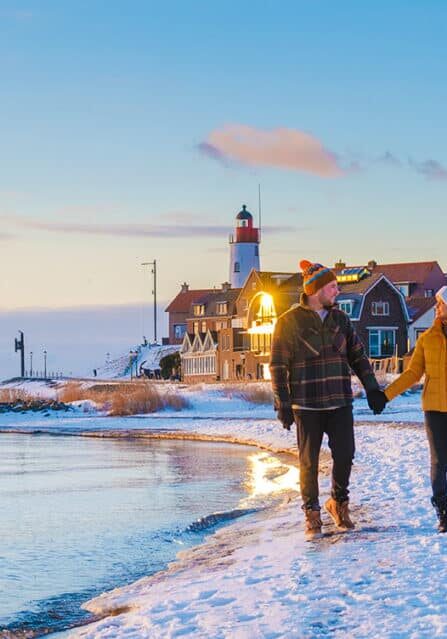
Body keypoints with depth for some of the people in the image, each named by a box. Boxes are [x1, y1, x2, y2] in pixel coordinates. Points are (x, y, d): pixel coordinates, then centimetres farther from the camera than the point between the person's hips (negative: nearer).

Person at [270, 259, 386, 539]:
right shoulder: (289, 322, -5)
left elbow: (358, 356, 14)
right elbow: (278, 366, -5)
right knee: (309, 461, 2)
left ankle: (339, 502, 25)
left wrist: (372, 389, 6)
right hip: (307, 405, -4)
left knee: (345, 455, 2)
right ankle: (312, 514, 15)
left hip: (340, 403, 4)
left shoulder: (340, 319, 8)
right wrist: (283, 404, -9)